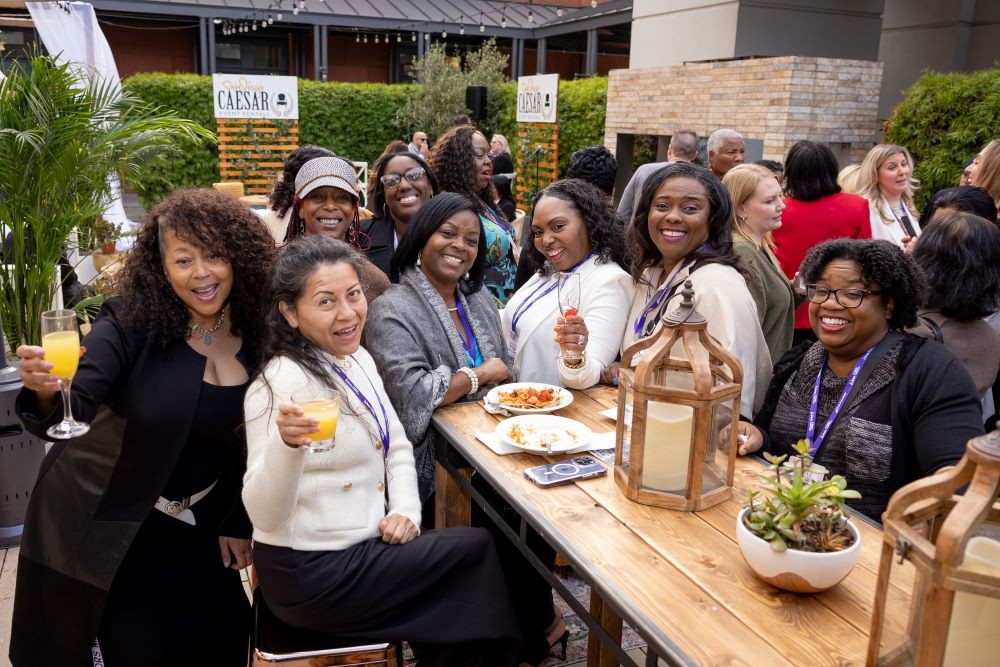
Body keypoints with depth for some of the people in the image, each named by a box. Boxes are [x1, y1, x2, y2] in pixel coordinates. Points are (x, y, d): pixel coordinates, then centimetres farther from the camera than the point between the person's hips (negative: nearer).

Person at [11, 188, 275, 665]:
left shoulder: (258, 335, -9)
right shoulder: (131, 322, -19)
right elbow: (73, 408, -29)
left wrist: (237, 522, 2)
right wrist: (46, 391, -51)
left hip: (194, 526, 4)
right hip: (104, 521, -3)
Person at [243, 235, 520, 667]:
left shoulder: (356, 358, 2)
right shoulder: (280, 384, -23)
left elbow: (397, 447, 13)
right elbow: (265, 517, -28)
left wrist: (406, 510, -4)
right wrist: (286, 444, -46)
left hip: (362, 545, 7)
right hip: (309, 573, -7)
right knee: (477, 550, -3)